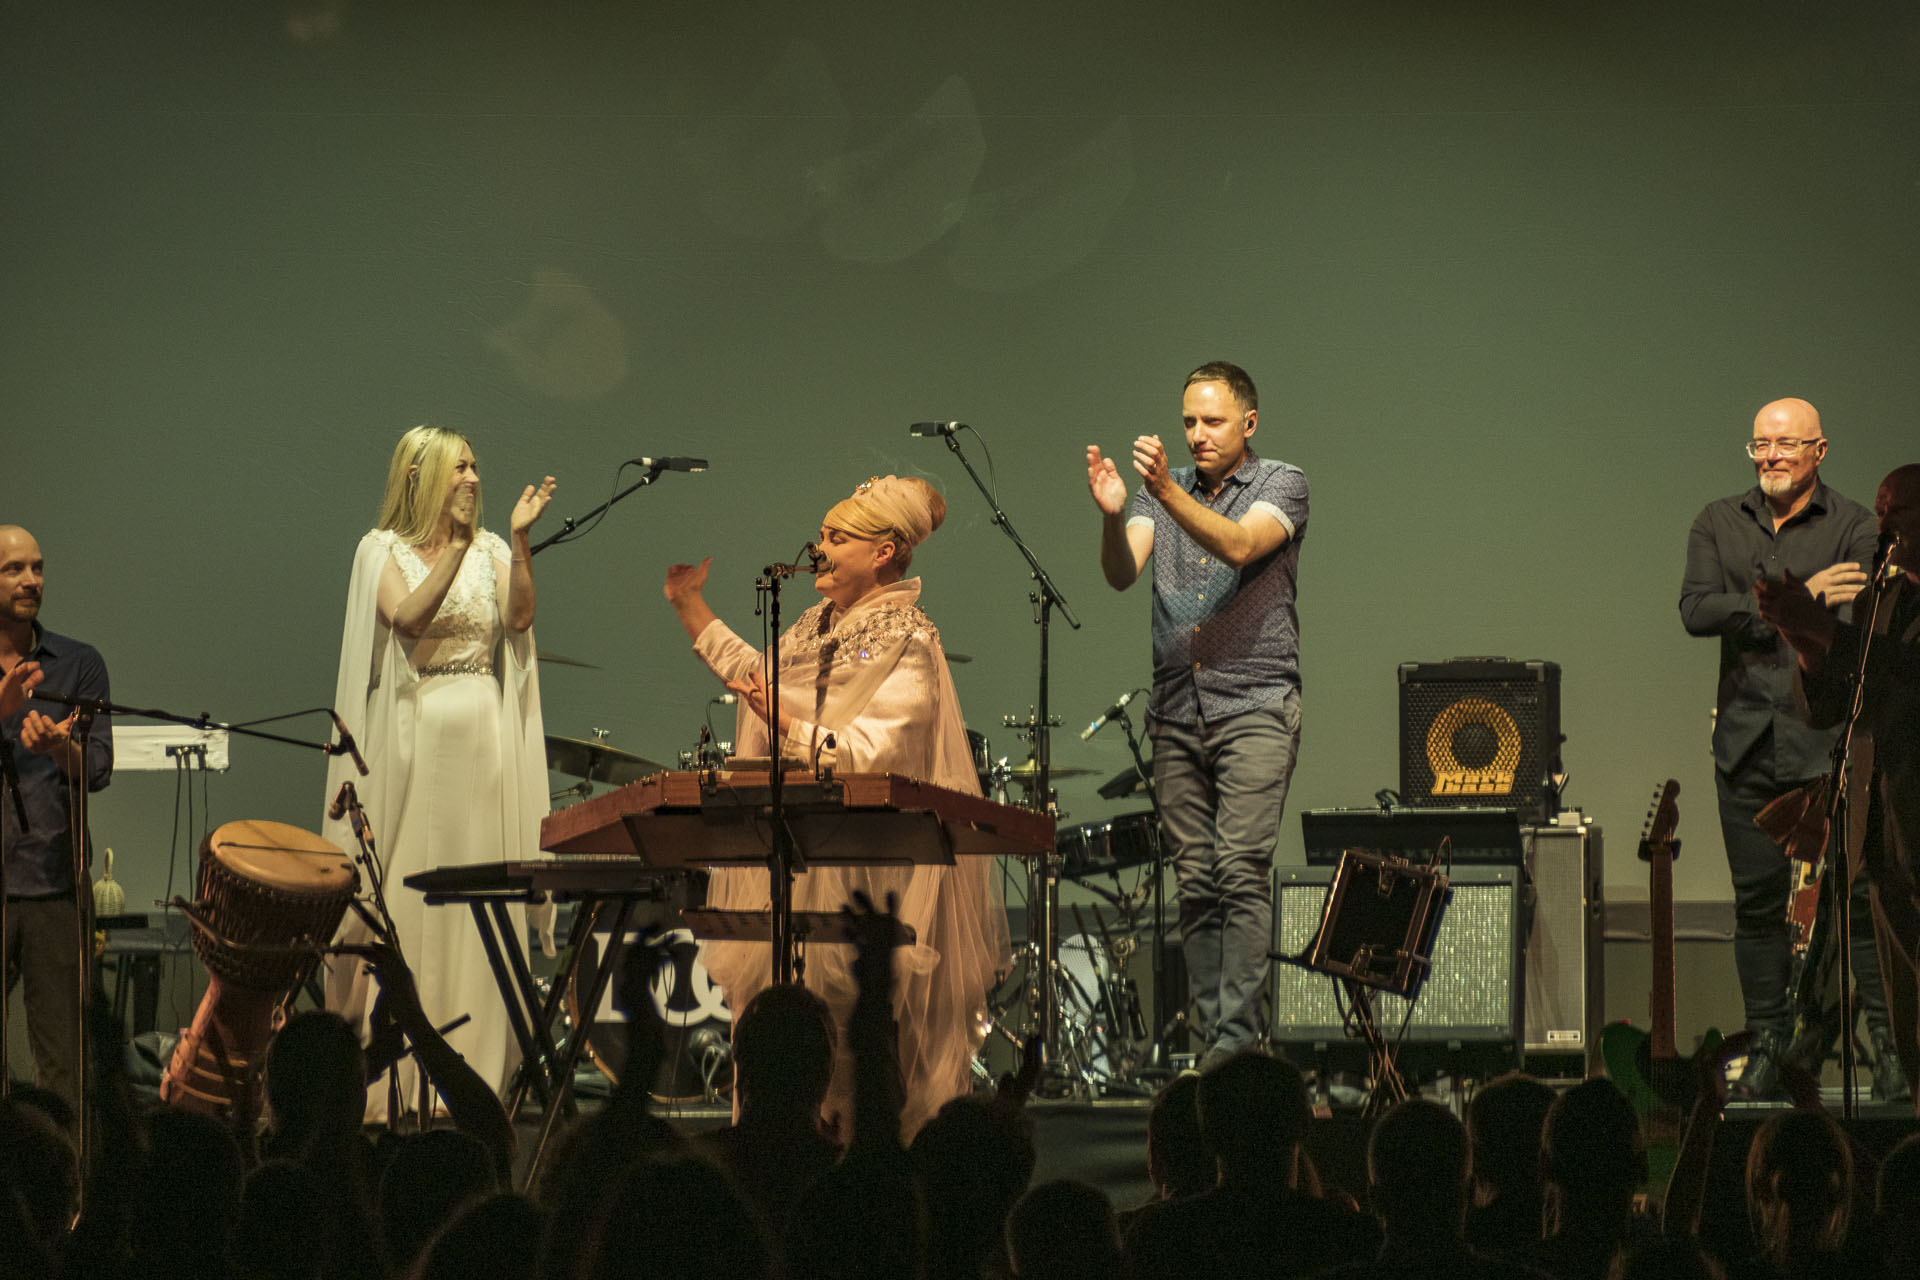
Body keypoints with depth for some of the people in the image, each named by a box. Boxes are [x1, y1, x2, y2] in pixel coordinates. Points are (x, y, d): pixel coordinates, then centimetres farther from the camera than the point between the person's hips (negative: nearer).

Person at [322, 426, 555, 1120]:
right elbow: (407, 616, -13)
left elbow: (519, 618, -5)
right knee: (403, 895, -5)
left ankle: (466, 1074, 2)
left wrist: (520, 541, -13)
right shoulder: (384, 550, 4)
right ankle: (389, 1074, -1)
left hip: (481, 739, 3)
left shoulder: (491, 551, 11)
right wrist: (457, 546, -17)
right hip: (409, 738, -3)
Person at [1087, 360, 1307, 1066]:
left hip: (1255, 706, -4)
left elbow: (1240, 546, -20)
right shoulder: (1164, 488, 12)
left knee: (1241, 869, -15)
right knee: (1194, 881, 2)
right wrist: (1112, 514, -24)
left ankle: (1238, 1035, -18)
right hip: (1177, 711, 4)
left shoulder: (1280, 485, 1)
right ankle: (1210, 1035, 5)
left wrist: (1167, 492, -33)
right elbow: (1121, 573, -3)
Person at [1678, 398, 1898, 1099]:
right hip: (1747, 744, 3)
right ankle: (1769, 1049, 14)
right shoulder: (1719, 523, 11)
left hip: (1831, 742, -3)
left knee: (1861, 893, -8)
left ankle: (1890, 1043, -2)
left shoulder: (1854, 526, 1)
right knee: (1758, 902, 6)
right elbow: (1695, 610, -5)